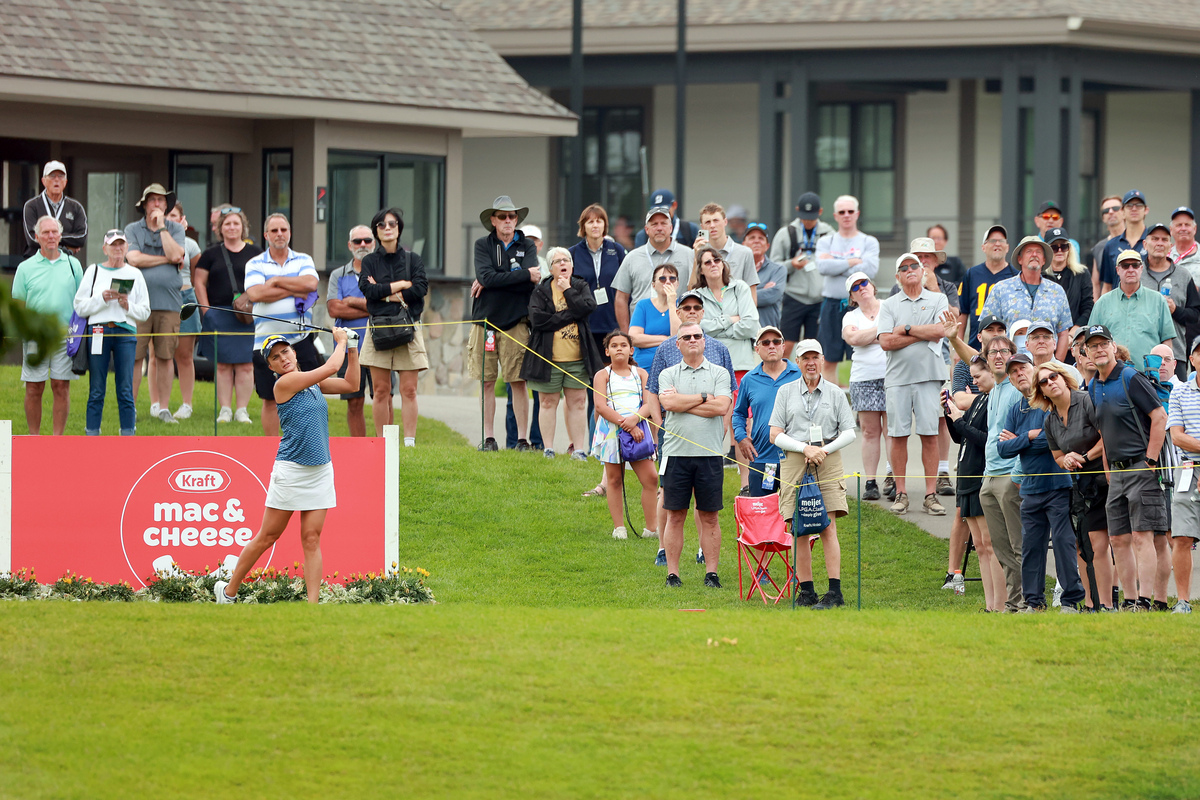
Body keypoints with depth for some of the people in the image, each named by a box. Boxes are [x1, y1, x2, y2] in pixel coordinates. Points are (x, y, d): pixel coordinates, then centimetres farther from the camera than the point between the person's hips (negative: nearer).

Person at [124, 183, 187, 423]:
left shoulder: (175, 229, 10)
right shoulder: (132, 229, 7)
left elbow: (176, 255, -7)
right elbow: (134, 259, -8)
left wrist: (161, 226, -4)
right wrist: (167, 259, -5)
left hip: (168, 302, 1)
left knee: (165, 357, 5)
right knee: (135, 357, -3)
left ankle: (163, 407, 12)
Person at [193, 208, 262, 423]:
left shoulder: (255, 253, 9)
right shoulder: (212, 254, 10)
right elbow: (199, 282, 10)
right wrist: (206, 309, -1)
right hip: (218, 314, 1)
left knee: (245, 365, -3)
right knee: (223, 365, 0)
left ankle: (242, 411, 2)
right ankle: (225, 410, 4)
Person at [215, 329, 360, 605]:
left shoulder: (312, 382, 11)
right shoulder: (284, 383, -11)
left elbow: (351, 384, 19)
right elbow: (331, 367, -12)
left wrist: (352, 349, 12)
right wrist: (340, 341, 4)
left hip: (321, 471, 6)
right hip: (291, 470, -6)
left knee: (312, 539, 0)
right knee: (267, 537, 1)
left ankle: (312, 604, -4)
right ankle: (229, 590, 16)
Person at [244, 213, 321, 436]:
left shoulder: (303, 260, 9)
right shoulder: (255, 264, 6)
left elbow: (310, 283, -11)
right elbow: (255, 293, -13)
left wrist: (277, 281, -8)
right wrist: (295, 291, -10)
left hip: (301, 339, 0)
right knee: (270, 399, 5)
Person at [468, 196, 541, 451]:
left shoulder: (527, 248, 8)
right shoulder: (483, 245, 7)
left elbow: (533, 281, -9)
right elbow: (486, 276, -10)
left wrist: (494, 282, -10)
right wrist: (524, 275, -10)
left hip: (515, 322, -1)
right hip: (486, 320, 1)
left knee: (518, 382, -3)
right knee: (487, 381, 2)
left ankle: (522, 439, 0)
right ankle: (489, 438, 9)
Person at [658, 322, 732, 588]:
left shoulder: (719, 374, 7)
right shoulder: (668, 374, 9)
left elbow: (721, 406, -9)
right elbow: (669, 403, -9)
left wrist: (682, 402, -6)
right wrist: (704, 397, -5)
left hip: (710, 453, 0)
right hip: (676, 453, 0)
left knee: (709, 516, 2)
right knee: (675, 516, 2)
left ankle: (711, 573, 7)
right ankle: (672, 573, 6)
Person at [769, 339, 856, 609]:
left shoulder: (835, 393, 10)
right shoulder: (786, 393, 9)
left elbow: (849, 433, 8)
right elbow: (776, 435, 5)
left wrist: (824, 449, -8)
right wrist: (805, 448, -9)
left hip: (829, 461, -1)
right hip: (794, 462, 1)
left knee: (828, 528, -10)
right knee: (799, 530, -2)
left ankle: (835, 591, -12)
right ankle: (806, 590, 2)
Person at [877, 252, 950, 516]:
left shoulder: (938, 300, 10)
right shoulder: (889, 305, 10)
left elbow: (940, 331, -7)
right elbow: (886, 342, -3)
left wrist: (907, 329, -5)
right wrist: (923, 334, -5)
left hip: (928, 375, -1)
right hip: (898, 376, 1)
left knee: (930, 435, -3)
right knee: (898, 435, 0)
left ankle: (931, 494, 0)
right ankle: (901, 493, 6)